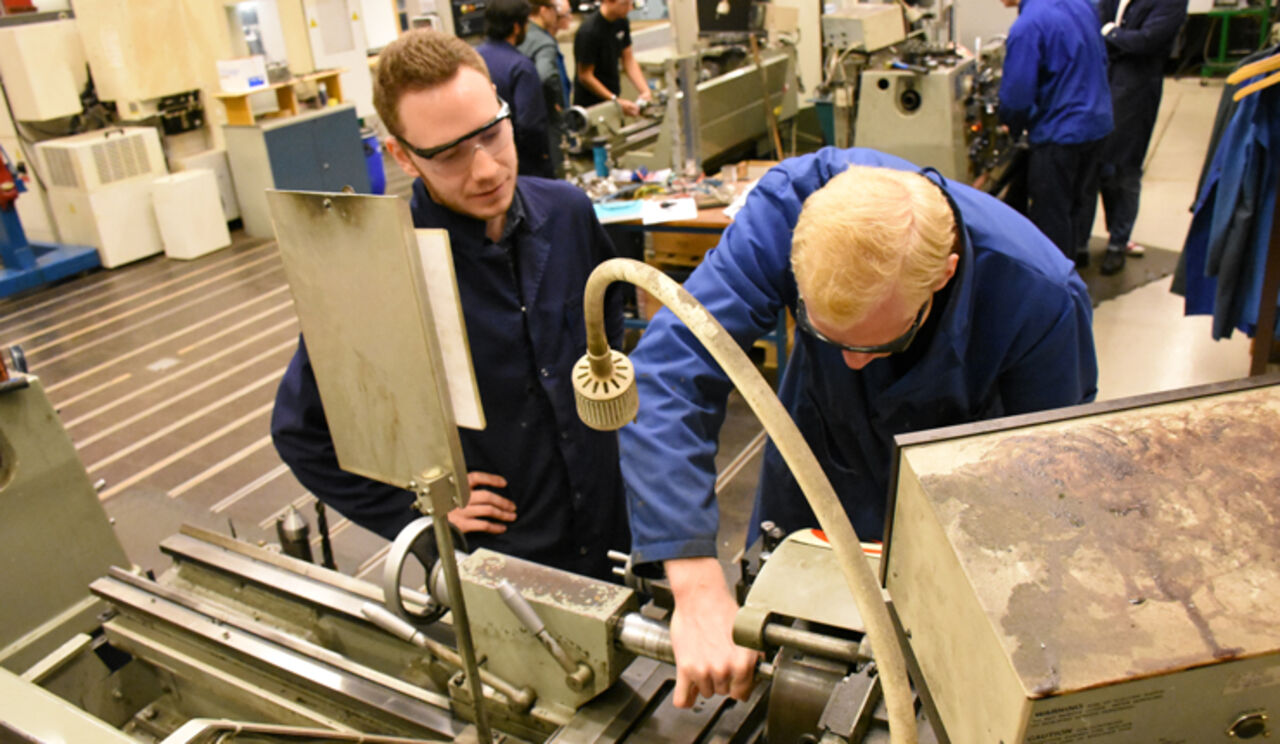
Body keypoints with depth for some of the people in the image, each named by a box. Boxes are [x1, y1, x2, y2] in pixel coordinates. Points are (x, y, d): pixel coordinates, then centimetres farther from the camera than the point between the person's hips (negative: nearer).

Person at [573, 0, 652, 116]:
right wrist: (617, 101, -22)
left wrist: (645, 90, -7)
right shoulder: (588, 31, -21)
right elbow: (585, 76, -19)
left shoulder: (621, 22, 0)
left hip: (612, 96, 7)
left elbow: (628, 59, 7)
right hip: (590, 104, -7)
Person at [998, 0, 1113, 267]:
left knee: (1049, 214, 7)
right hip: (1099, 122, 8)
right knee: (1082, 197, 26)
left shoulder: (1026, 26, -24)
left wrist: (1014, 126, 0)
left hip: (1059, 134, -8)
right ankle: (1076, 250, 45)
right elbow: (1101, 58, 15)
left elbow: (1016, 96, -21)